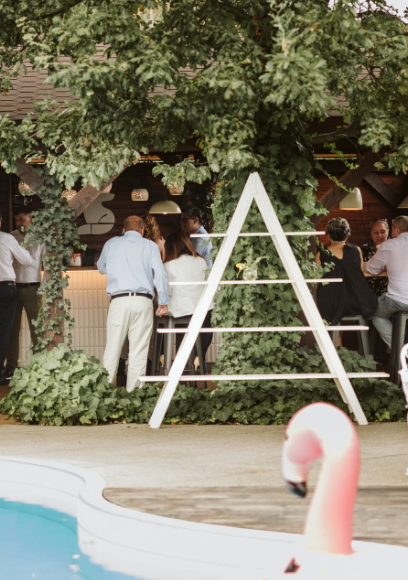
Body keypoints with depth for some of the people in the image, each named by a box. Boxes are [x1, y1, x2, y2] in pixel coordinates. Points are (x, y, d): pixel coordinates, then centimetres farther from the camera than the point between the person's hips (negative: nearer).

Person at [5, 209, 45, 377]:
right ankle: (11, 367, 7)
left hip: (32, 288, -1)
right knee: (12, 328, 4)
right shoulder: (11, 237, 5)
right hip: (14, 287, 1)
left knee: (36, 329, 0)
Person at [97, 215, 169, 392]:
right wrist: (163, 302, 7)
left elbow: (101, 268, 30)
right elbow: (160, 274, 1)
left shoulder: (112, 244, 14)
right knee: (139, 353, 0)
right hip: (143, 301, 0)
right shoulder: (149, 246, 10)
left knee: (112, 350, 0)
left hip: (119, 300, 1)